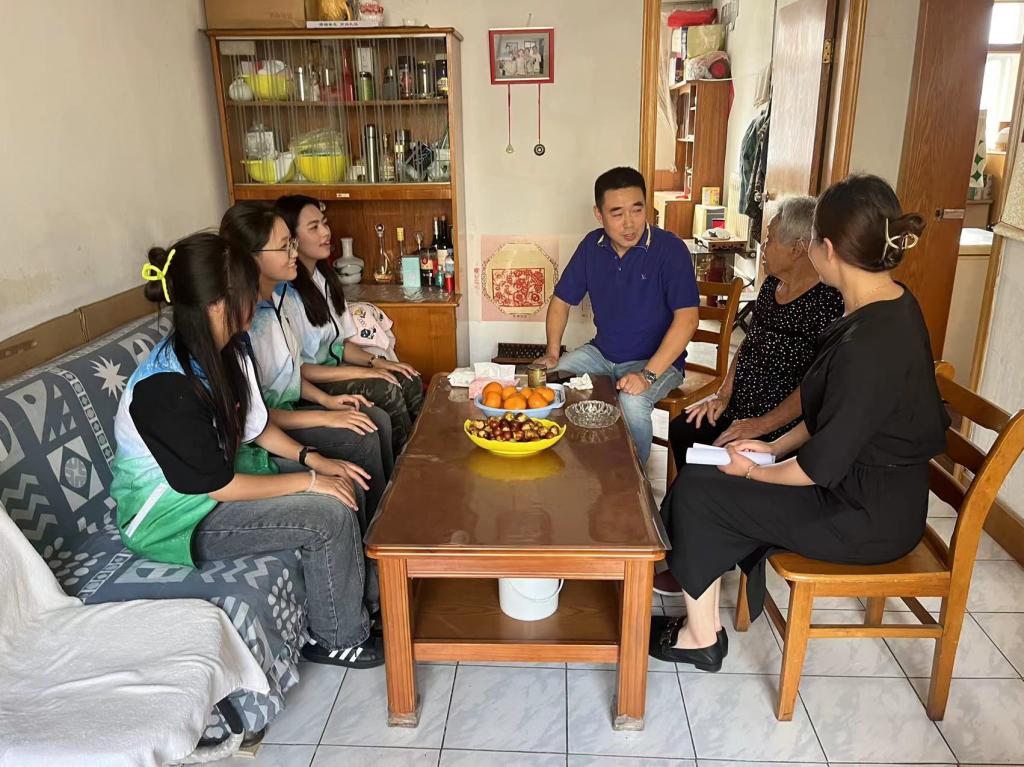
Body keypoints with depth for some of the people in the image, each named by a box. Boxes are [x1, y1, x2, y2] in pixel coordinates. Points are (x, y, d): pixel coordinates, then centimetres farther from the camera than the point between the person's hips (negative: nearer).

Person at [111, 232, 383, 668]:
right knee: (330, 515, -19)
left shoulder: (231, 348, -6)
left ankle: (366, 595, 18)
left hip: (223, 468, 9)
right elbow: (219, 486, -26)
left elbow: (256, 426, 8)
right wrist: (309, 480, -19)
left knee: (345, 486, 0)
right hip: (173, 516, -9)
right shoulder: (167, 388, -32)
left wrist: (314, 460, -5)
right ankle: (340, 640, 3)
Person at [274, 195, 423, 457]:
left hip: (331, 367, 8)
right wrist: (358, 372, -21)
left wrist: (376, 361, -4)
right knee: (385, 390, -24)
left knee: (409, 381, -11)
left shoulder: (324, 277, 7)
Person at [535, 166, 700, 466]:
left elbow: (686, 318, -23)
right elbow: (561, 300, 9)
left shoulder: (670, 249, -17)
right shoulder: (592, 246, -1)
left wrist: (648, 375, -31)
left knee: (632, 402, -33)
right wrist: (552, 353, -3)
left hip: (657, 360, -5)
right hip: (602, 352, 5)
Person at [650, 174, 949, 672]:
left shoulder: (868, 345, -31)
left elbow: (823, 466, -25)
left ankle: (700, 636, 11)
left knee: (696, 492, -6)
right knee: (710, 474, 8)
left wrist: (755, 471, -8)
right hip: (877, 488, 9)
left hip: (868, 518, -9)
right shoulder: (892, 305, 0)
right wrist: (774, 447, 6)